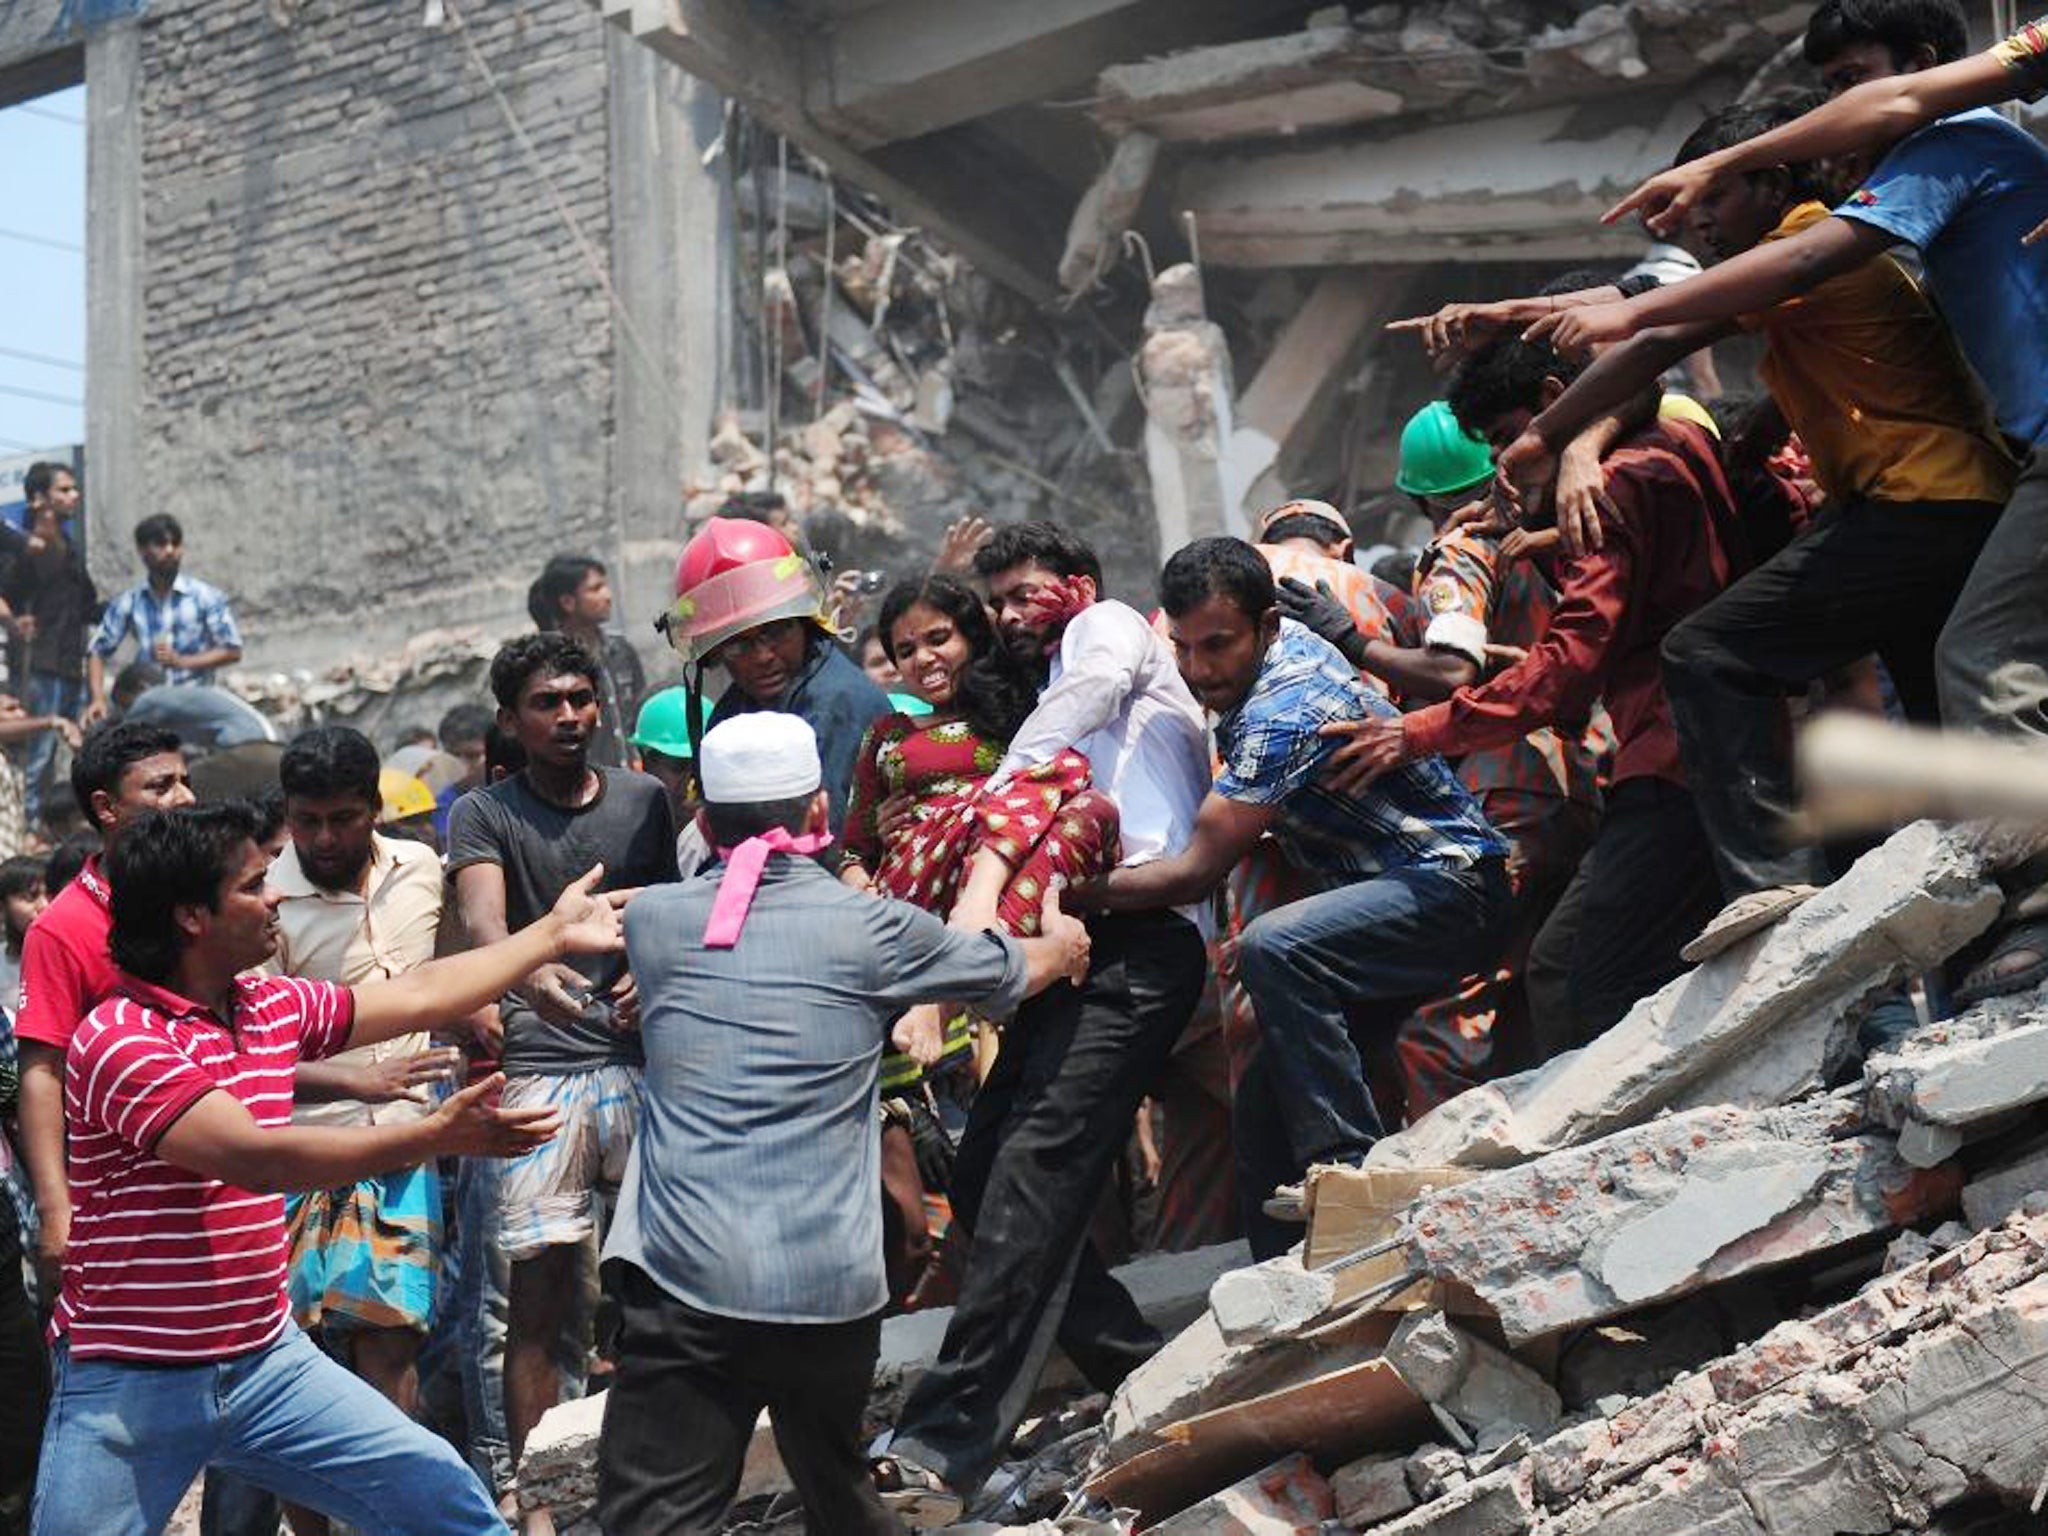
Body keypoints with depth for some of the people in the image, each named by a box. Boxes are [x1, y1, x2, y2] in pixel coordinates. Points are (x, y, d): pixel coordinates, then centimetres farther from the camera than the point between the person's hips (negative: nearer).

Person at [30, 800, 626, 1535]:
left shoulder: (274, 1005, 6)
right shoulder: (119, 1040, -19)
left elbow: (421, 994, 18)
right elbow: (256, 1158, -28)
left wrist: (553, 934, 22)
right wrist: (436, 1136, -32)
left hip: (267, 1361, 7)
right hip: (131, 1387, -6)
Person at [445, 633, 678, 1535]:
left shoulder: (643, 800, 15)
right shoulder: (486, 813, 4)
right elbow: (480, 920, -13)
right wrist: (527, 970, -35)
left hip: (643, 1057, 3)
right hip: (541, 1071, -3)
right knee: (538, 1291, -4)